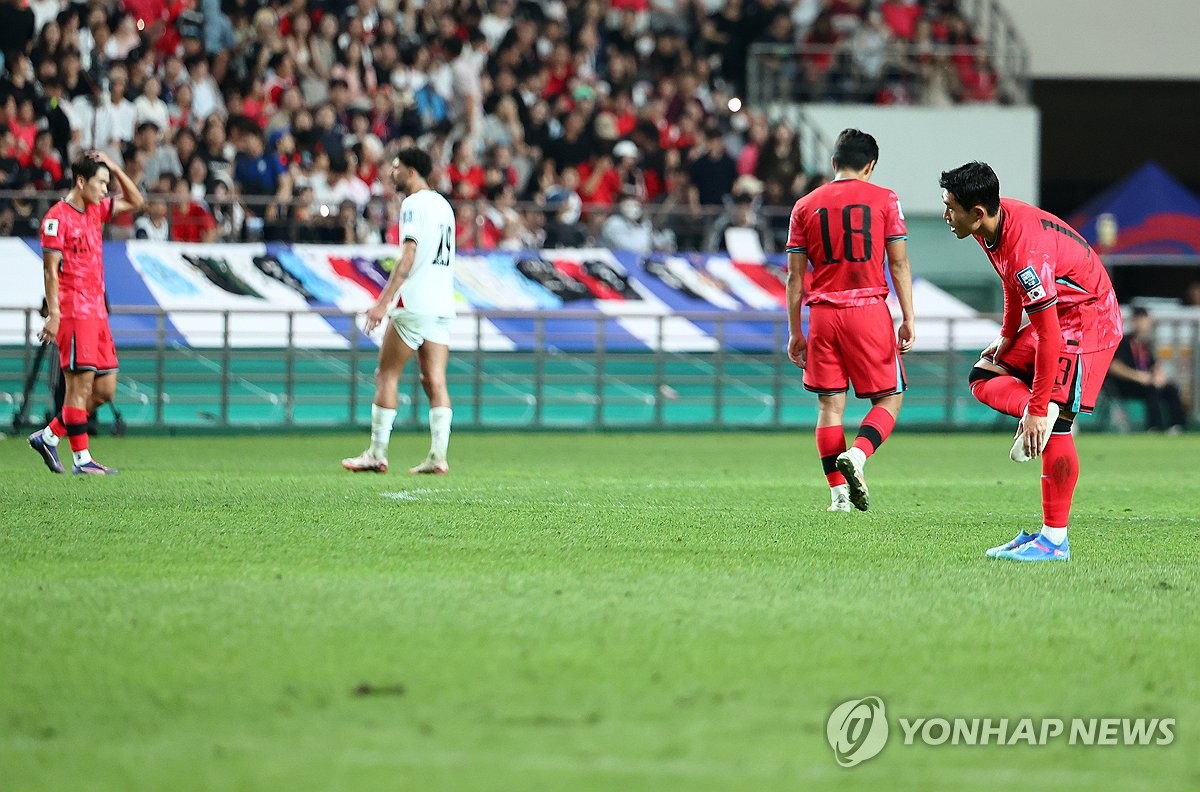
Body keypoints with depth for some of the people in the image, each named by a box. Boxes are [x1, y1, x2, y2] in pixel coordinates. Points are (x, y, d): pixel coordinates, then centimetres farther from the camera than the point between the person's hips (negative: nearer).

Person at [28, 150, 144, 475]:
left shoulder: (96, 210, 15)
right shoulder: (57, 217, -9)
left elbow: (135, 202, 26)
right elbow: (51, 269, -12)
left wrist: (115, 169, 12)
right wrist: (53, 314, -18)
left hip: (96, 311, 9)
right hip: (73, 311, -9)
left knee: (105, 389, 7)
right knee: (81, 384, -8)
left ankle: (48, 436, 15)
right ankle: (81, 459, -4)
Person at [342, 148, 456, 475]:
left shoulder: (413, 205, -8)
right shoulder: (443, 205, 18)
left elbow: (408, 257, -18)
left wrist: (384, 302, -21)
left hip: (414, 304, -8)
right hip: (443, 304, 8)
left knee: (386, 375, 1)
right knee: (435, 381, 2)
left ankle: (377, 454, 1)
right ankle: (438, 457, -6)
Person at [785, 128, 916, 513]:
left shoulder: (805, 206, 8)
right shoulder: (884, 199, 2)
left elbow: (795, 276, 8)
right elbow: (899, 264, -2)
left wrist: (795, 332, 13)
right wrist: (909, 318, 1)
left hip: (823, 313, 2)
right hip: (869, 309, -2)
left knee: (830, 404, 6)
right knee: (889, 398, 7)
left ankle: (838, 492, 1)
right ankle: (856, 455, -19)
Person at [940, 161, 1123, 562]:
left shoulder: (1027, 250, -33)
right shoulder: (994, 221, -6)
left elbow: (1050, 337, -32)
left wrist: (1038, 410, -29)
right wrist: (1007, 335, 14)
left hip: (1087, 321, -10)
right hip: (1053, 316, 10)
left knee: (1055, 423, -16)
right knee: (984, 378, 8)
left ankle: (1054, 540, -15)